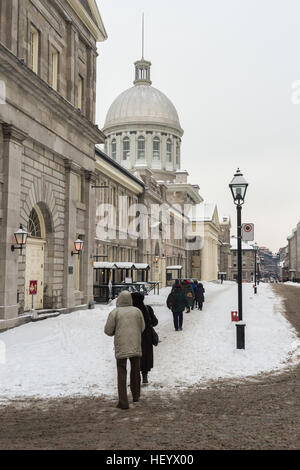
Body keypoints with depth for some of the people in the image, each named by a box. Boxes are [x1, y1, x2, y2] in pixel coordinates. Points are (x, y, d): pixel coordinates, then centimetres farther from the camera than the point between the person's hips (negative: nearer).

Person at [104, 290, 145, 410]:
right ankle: (136, 396, 32)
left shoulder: (115, 312, -7)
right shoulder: (137, 311, 1)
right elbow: (142, 328, 7)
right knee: (135, 371, 19)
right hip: (136, 346, 3)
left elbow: (108, 330, -5)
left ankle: (123, 402, 0)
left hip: (121, 347, -3)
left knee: (122, 374, 3)